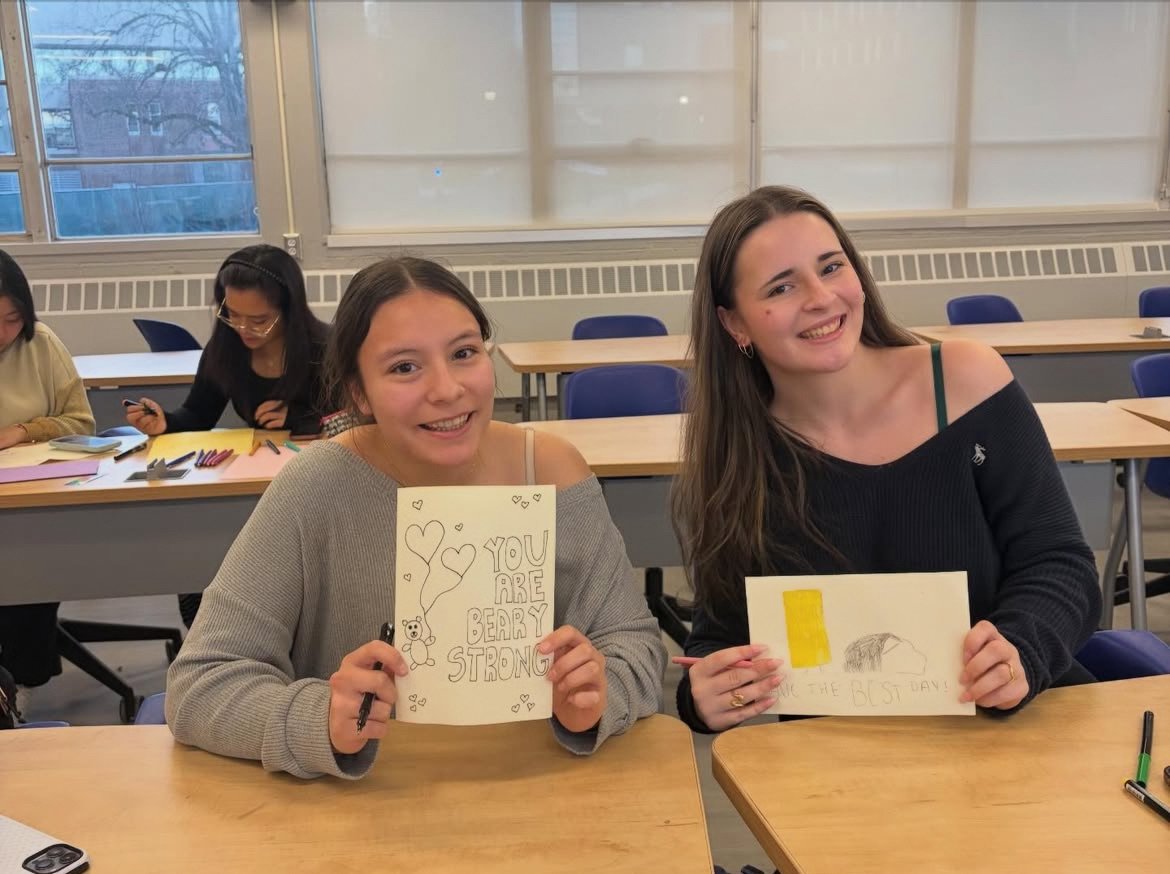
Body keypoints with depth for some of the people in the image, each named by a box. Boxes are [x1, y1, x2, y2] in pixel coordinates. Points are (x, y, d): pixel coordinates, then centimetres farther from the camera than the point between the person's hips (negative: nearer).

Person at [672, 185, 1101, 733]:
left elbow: (1058, 563, -8)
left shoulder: (966, 379, -10)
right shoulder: (726, 463, -8)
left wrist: (1018, 655, -29)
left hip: (1014, 728, 3)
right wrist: (705, 697, -26)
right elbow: (721, 635, -3)